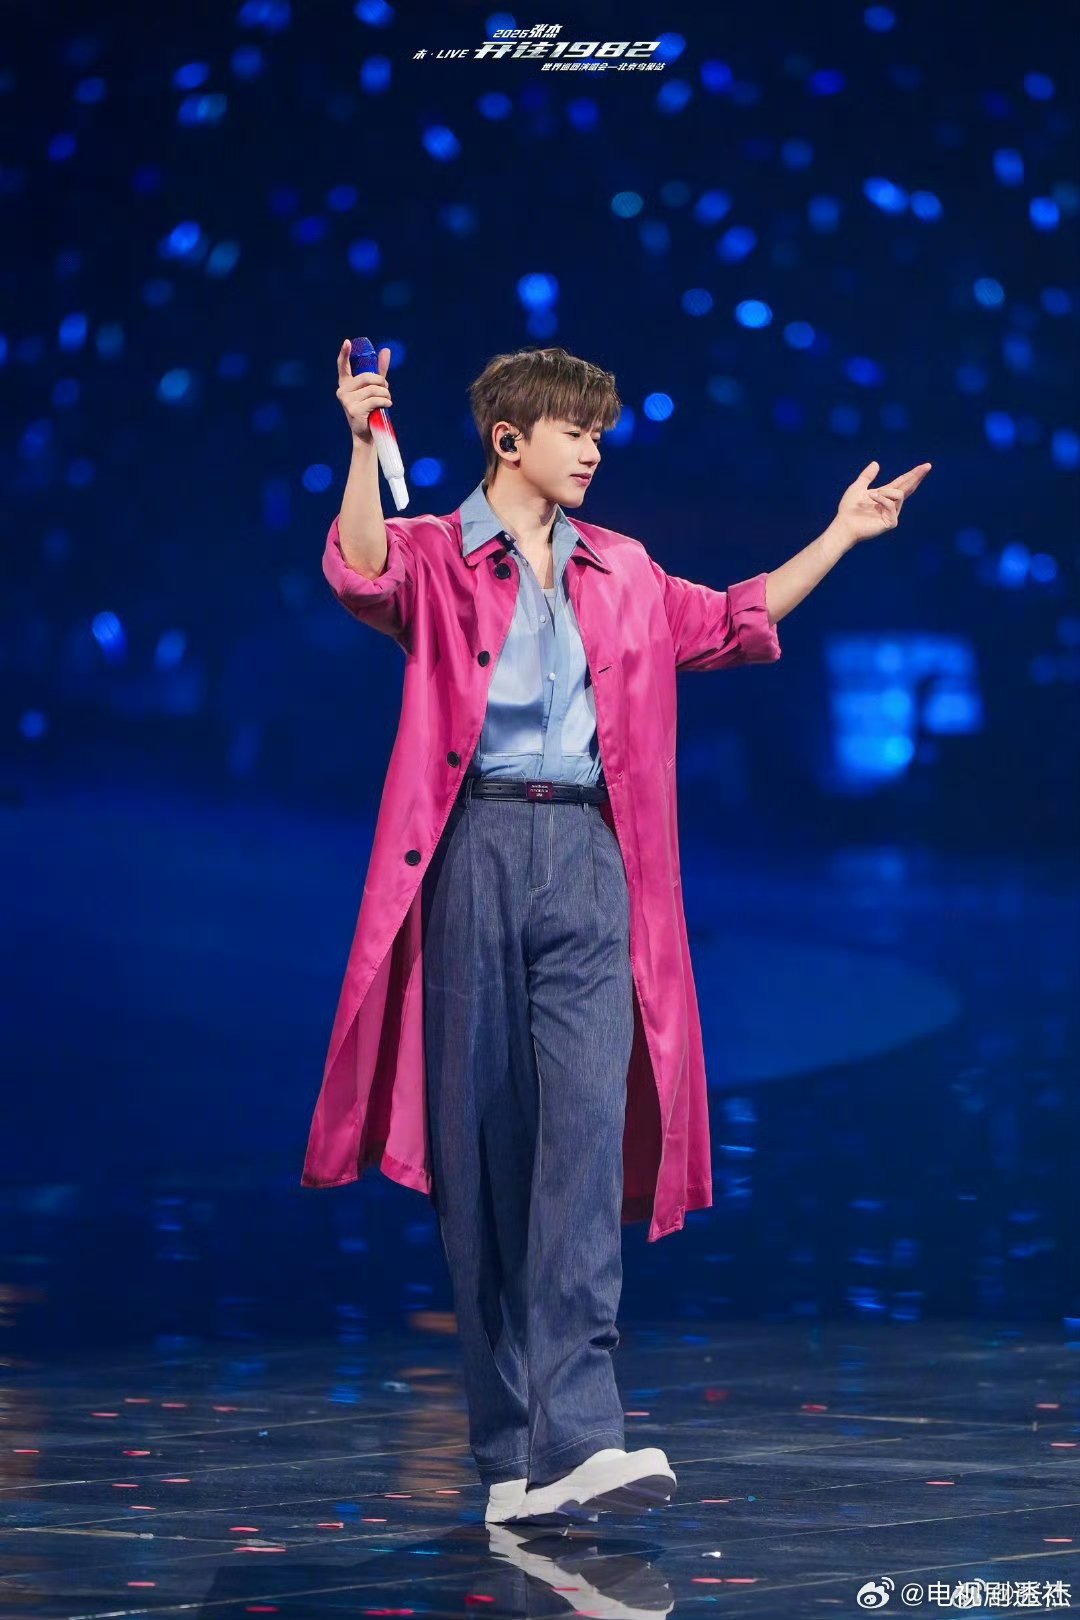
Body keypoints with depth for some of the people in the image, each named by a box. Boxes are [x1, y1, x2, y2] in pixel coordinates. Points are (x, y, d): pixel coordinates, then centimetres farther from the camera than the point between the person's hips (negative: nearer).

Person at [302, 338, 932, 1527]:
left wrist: (839, 535, 31)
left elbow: (732, 624, 32)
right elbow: (360, 573, -16)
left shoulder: (621, 574, 20)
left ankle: (576, 1438, -22)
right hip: (476, 850, -3)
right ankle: (511, 1459, 6)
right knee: (481, 1138, -1)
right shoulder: (435, 559, 5)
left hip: (588, 857, 3)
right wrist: (364, 447, -30)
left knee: (590, 1122, -13)